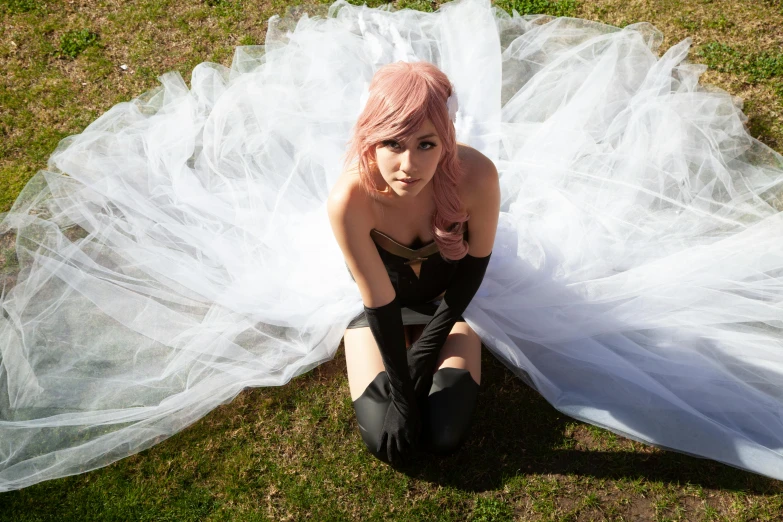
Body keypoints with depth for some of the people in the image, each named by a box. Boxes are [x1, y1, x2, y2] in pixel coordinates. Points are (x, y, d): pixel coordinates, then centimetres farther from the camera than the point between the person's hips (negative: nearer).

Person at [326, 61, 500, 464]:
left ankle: (417, 337, 20)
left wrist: (428, 346, -11)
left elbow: (476, 260, -15)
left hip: (447, 294, 1)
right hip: (381, 298, 0)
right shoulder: (350, 199, -37)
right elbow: (380, 302, -25)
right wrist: (399, 385, -15)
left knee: (445, 438, -4)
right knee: (387, 441, -5)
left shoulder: (476, 175, -35)